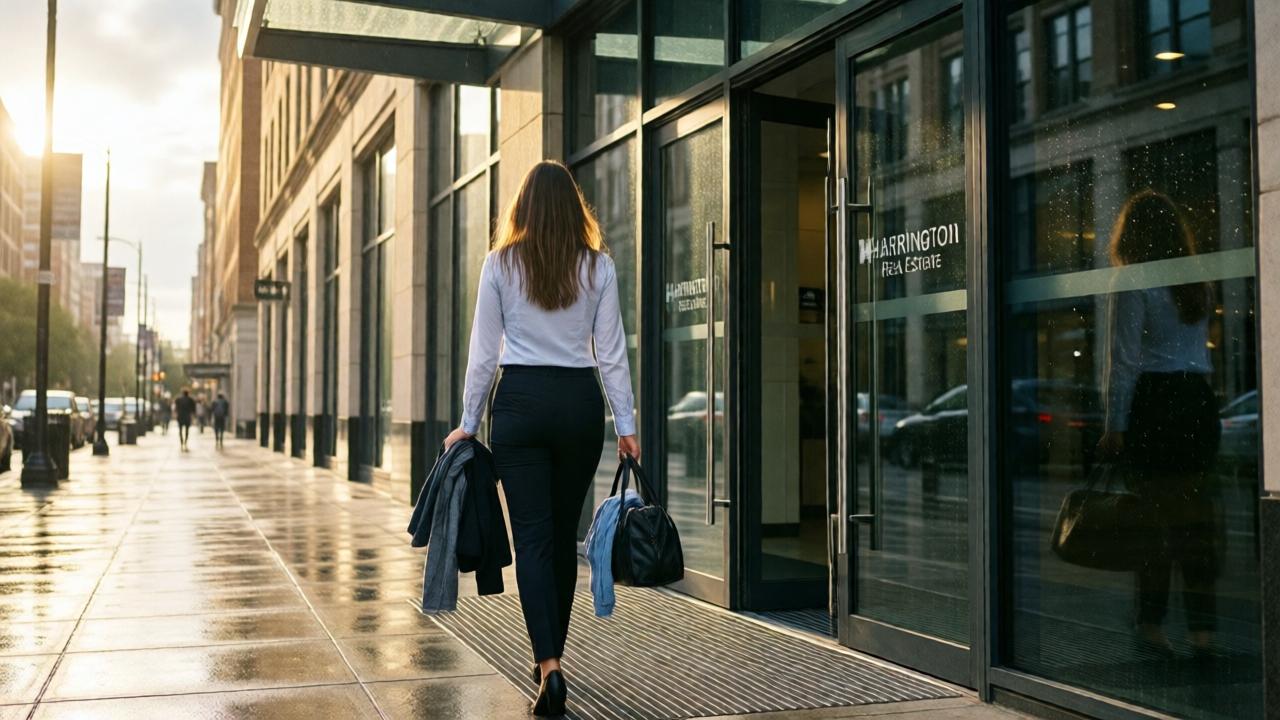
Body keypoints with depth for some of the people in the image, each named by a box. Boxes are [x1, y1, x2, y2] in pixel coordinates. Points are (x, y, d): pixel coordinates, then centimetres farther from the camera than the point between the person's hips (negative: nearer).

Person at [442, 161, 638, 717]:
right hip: (581, 402, 2)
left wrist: (468, 421, 8)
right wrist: (626, 426, 6)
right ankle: (551, 656, 25)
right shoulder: (598, 266, 2)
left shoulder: (501, 263, 0)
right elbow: (612, 353, 1)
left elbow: (484, 352, 0)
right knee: (564, 534, 13)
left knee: (532, 535, -2)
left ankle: (549, 666, -14)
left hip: (521, 401, -2)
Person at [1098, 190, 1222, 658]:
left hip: (1153, 404, -5)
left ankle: (1152, 625, 9)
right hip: (1200, 403, 5)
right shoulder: (1198, 283, 13)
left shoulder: (1134, 283, -6)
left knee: (1154, 518, 2)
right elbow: (1199, 349, 13)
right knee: (1198, 516, 6)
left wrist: (1114, 427, -8)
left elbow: (1125, 360, -10)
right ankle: (1202, 630, 7)